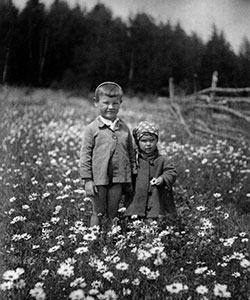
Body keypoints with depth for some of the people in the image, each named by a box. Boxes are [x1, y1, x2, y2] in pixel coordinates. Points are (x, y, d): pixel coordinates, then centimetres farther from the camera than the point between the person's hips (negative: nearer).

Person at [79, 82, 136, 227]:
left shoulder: (124, 128, 5)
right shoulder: (92, 129, -5)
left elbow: (132, 153, 12)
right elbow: (85, 155, -5)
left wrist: (133, 177, 10)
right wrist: (87, 180, -8)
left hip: (119, 178, 3)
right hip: (99, 178, -3)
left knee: (113, 213, 13)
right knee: (98, 213, 9)